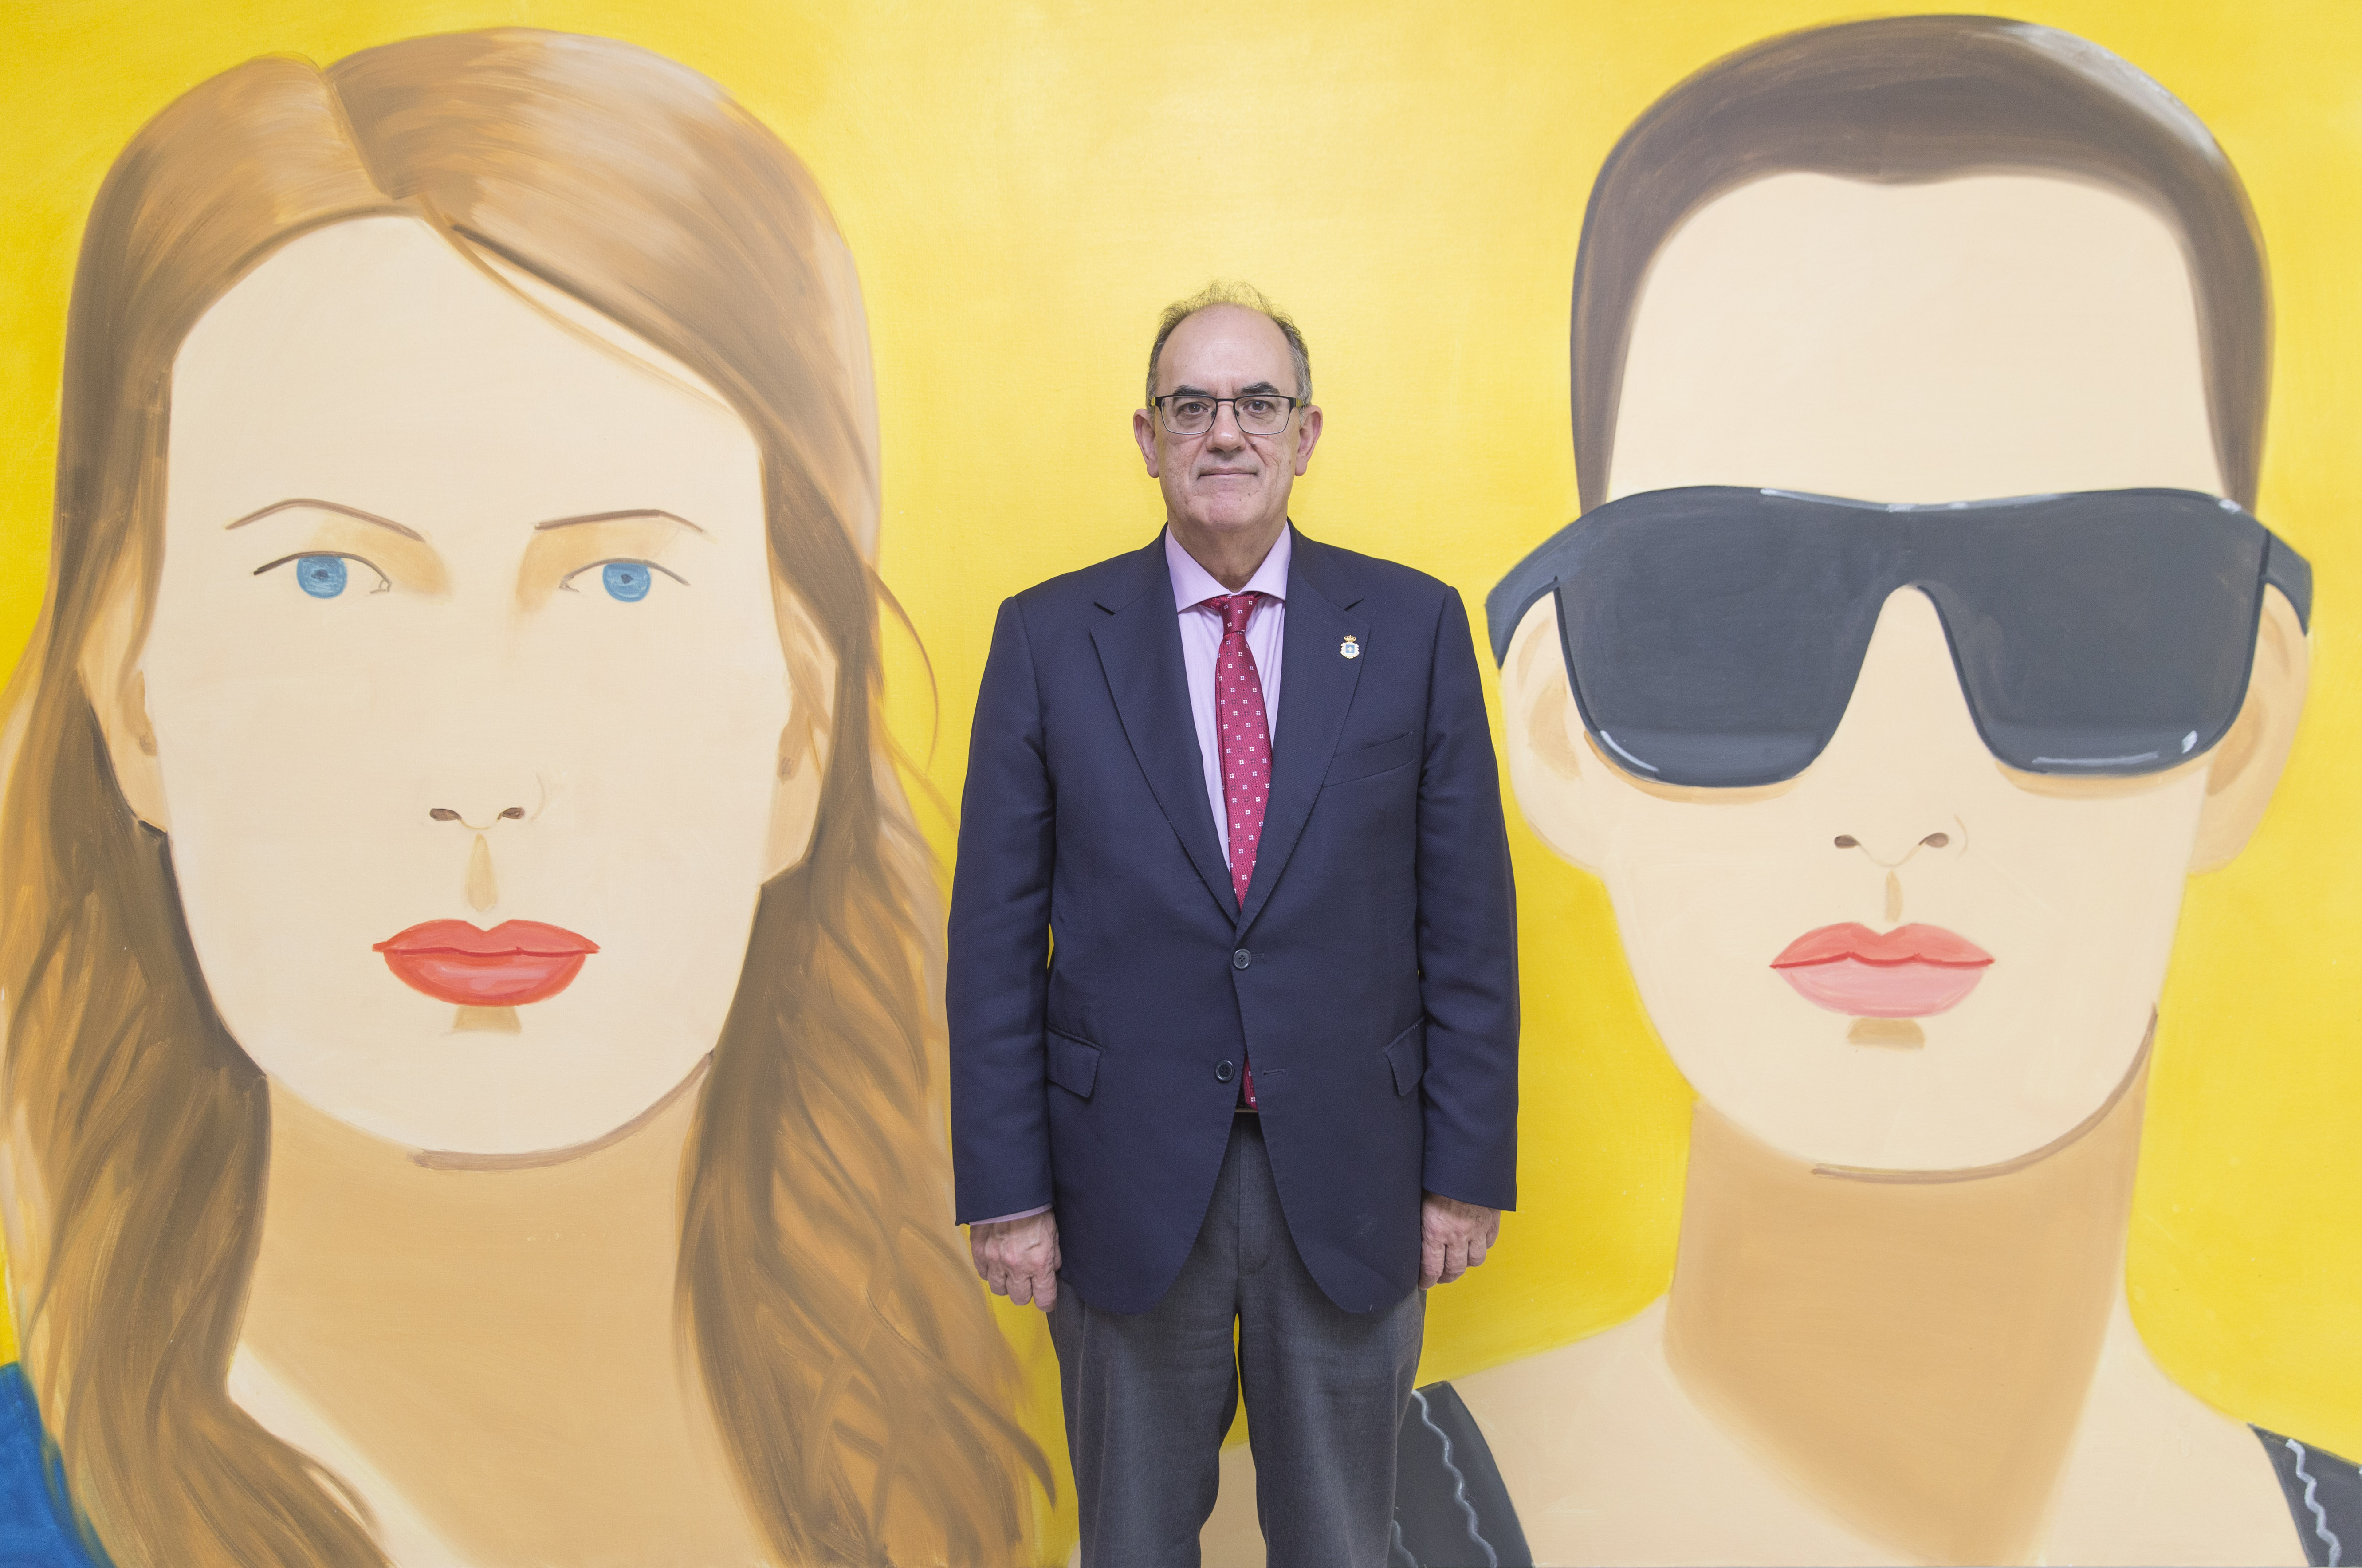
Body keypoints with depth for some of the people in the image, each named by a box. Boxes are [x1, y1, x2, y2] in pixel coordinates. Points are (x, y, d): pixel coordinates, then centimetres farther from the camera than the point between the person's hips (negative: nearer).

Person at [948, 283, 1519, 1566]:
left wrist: (1468, 1168, -2)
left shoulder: (1413, 626, -2)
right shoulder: (1048, 637, -2)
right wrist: (1007, 1191, -4)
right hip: (1127, 1182, 0)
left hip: (1351, 1182, 1)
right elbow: (996, 931, -2)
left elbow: (1468, 916, -1)